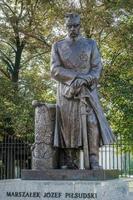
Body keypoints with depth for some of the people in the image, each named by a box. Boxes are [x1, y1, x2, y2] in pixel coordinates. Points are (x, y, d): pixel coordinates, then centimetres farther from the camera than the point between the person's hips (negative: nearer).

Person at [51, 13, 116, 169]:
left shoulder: (90, 44, 10)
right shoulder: (58, 46, 9)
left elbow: (97, 67, 3)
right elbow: (55, 70, -2)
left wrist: (86, 80, -16)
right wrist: (76, 77, -14)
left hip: (87, 90, 0)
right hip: (67, 91, 0)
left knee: (92, 122, -13)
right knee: (68, 125, -4)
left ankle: (93, 161, -13)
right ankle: (68, 162, 0)